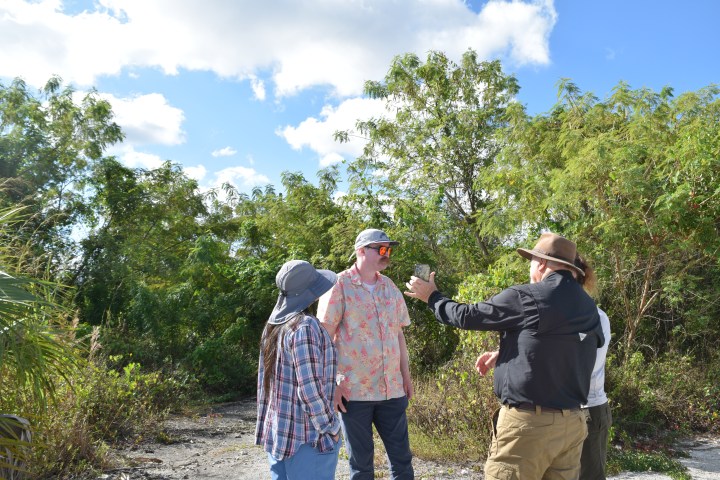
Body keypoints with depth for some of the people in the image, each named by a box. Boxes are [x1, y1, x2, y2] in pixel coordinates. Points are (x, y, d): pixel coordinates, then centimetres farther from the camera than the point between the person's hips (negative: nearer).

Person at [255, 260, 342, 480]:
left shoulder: (273, 325, 5)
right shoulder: (305, 327, -20)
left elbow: (265, 380, 10)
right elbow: (310, 388, -22)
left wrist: (266, 424, 17)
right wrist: (331, 427, -10)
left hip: (277, 431, 8)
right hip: (307, 437, -8)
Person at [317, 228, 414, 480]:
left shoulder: (390, 287, 10)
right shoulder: (340, 285, -7)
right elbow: (324, 337, -9)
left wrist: (406, 374, 13)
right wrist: (332, 382, -13)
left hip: (392, 388, 5)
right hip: (353, 390, -5)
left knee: (402, 456, 11)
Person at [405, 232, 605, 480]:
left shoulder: (525, 297, -12)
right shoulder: (590, 308, 7)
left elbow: (468, 316, -3)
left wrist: (431, 297, 13)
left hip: (528, 422, -7)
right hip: (573, 423, 7)